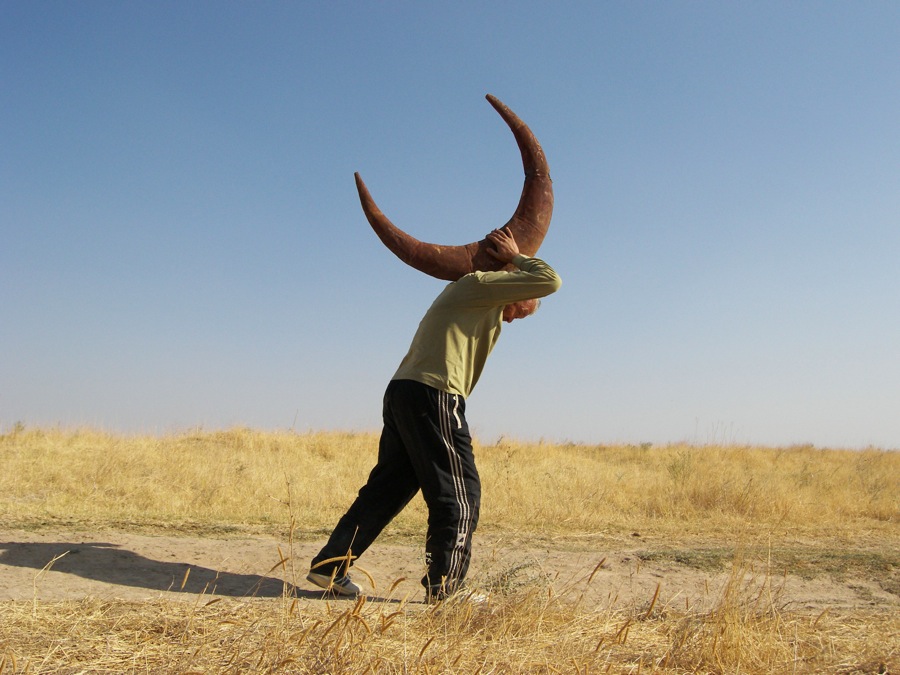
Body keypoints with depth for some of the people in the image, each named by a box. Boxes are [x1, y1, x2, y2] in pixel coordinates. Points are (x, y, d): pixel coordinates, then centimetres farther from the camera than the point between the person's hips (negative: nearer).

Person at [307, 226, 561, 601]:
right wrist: (515, 257, 11)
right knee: (459, 494, 0)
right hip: (432, 395, -10)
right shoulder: (482, 286, -1)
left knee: (387, 488, 14)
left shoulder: (476, 300, 27)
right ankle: (443, 589, 4)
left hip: (402, 392, 10)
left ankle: (330, 567, 16)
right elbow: (549, 281, -6)